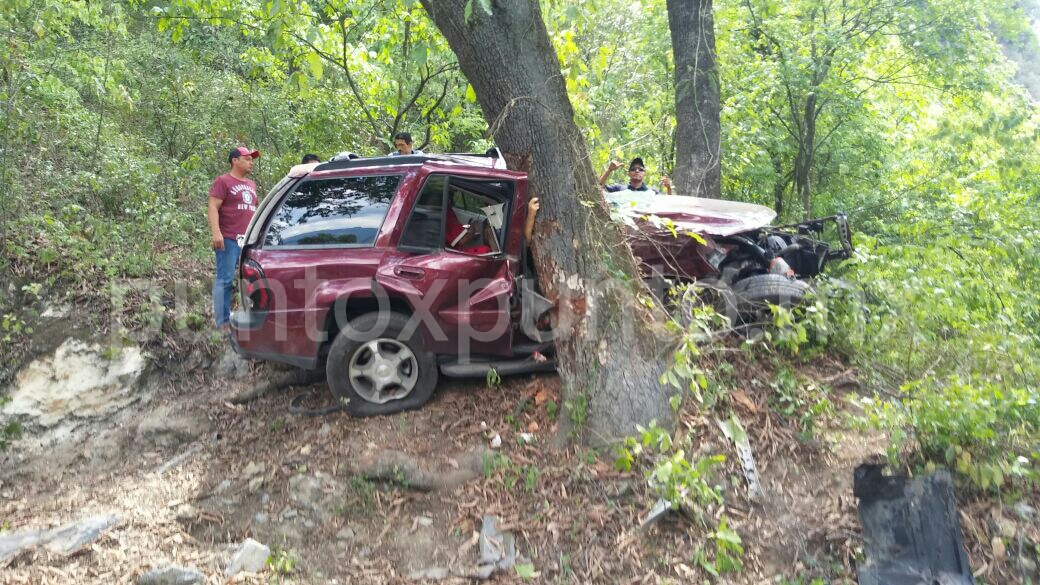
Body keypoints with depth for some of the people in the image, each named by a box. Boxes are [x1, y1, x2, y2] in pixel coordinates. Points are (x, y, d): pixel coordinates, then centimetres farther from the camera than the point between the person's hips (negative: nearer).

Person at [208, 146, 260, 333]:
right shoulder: (223, 181, -1)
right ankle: (223, 322, -4)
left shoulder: (251, 185, 22)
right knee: (225, 280, -5)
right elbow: (213, 208, -9)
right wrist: (216, 232, -21)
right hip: (229, 240, -7)